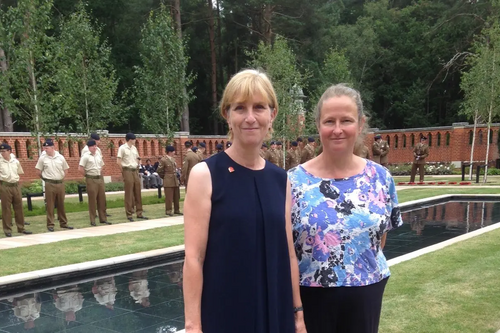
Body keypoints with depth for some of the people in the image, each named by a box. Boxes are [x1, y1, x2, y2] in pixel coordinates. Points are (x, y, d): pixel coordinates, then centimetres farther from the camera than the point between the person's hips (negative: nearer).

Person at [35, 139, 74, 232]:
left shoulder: (60, 157, 3)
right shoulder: (42, 158, -2)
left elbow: (66, 170, 13)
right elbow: (38, 172, 6)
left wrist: (61, 178, 7)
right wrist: (45, 179, 9)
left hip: (60, 183, 2)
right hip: (49, 184, -2)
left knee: (61, 205, 10)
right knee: (50, 205, 1)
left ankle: (63, 223, 19)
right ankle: (50, 225, 7)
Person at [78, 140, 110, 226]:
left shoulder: (99, 155, 10)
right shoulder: (85, 156, -9)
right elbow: (80, 169, -14)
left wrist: (100, 174, 13)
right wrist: (87, 175, -5)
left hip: (100, 179, 6)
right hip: (91, 180, -6)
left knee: (102, 199, 8)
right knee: (92, 200, -1)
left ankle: (103, 219, 16)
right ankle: (92, 221, 7)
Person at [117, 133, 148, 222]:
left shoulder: (134, 148, 14)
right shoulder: (122, 148, -7)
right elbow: (118, 162, -11)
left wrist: (137, 168, 11)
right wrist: (123, 172, -8)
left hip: (135, 171, 7)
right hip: (128, 171, -7)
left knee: (138, 193, 8)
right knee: (129, 194, -3)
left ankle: (139, 213, 15)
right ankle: (129, 215, 4)